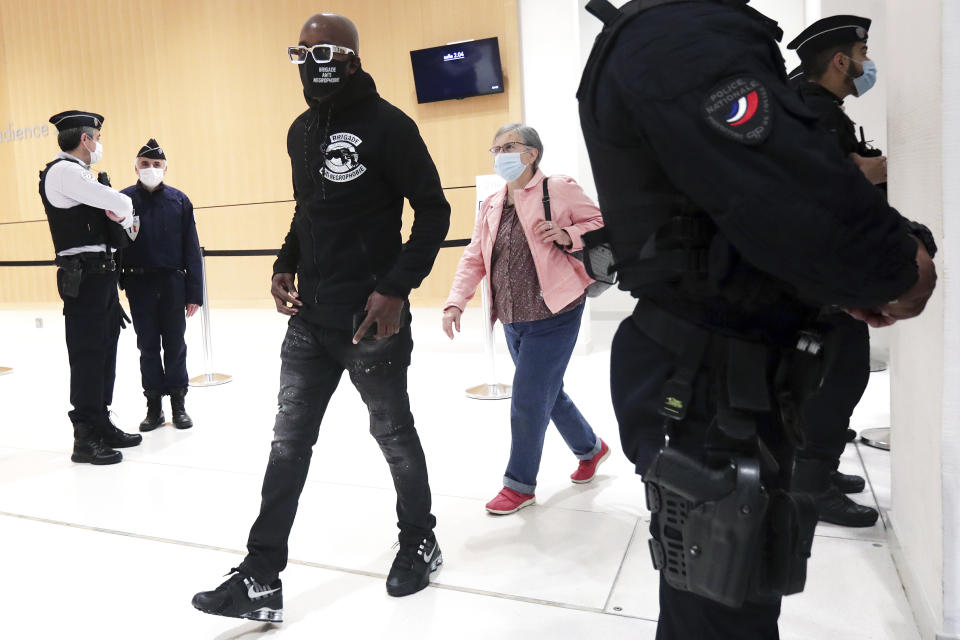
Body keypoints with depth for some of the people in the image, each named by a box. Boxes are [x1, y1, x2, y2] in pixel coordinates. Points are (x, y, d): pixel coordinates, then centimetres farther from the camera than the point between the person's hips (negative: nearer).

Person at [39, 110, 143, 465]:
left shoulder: (80, 174, 19)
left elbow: (116, 214, 21)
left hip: (102, 274, 9)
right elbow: (121, 204, -16)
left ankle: (102, 426, 24)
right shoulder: (63, 171, -11)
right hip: (83, 277, -9)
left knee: (104, 352, 13)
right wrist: (126, 211, 4)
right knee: (87, 355, -5)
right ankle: (85, 439, 3)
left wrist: (120, 215, 0)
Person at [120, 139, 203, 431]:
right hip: (139, 284, 0)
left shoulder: (179, 200, 2)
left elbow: (191, 249, 1)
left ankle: (178, 403, 19)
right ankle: (154, 405, 20)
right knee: (148, 347, 9)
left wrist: (194, 292, -3)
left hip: (173, 283, 0)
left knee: (175, 346, 7)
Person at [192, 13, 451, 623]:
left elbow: (434, 211, -11)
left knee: (393, 434, 10)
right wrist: (285, 265, 7)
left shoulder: (387, 125, -10)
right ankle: (261, 580, 17)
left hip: (370, 318, -7)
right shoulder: (302, 131, 13)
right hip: (309, 319, 7)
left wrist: (397, 288, -18)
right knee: (288, 442, 7)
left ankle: (420, 543, 34)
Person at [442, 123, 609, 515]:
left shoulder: (558, 190, -7)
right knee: (549, 394, 19)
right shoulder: (492, 206, 12)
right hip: (513, 321, 7)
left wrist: (567, 236, -21)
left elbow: (602, 224, -4)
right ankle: (589, 448, 43)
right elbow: (474, 259, 9)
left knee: (528, 402, -3)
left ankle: (520, 484, 16)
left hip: (553, 317, -7)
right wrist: (456, 302, -3)